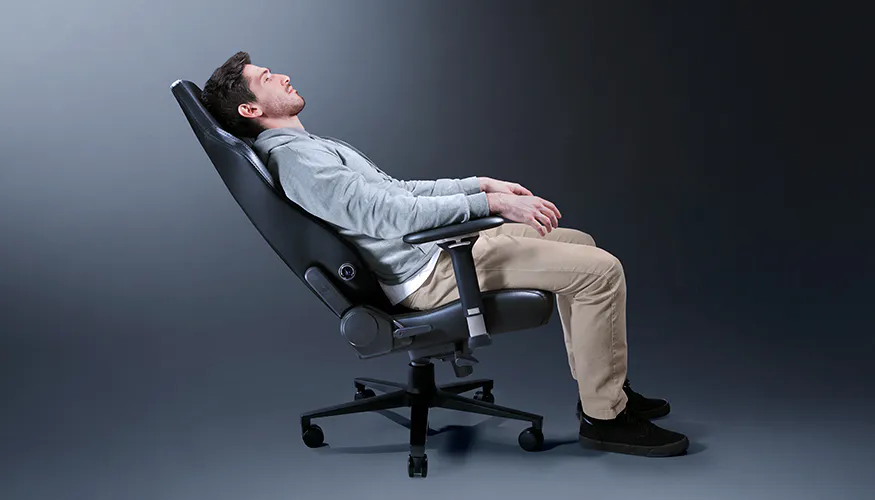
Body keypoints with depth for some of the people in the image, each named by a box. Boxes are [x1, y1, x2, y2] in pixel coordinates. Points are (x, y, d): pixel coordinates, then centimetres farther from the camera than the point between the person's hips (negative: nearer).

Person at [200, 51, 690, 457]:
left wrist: (481, 183, 13)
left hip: (437, 246, 11)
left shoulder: (313, 145, 17)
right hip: (428, 272, -11)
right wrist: (491, 203, -25)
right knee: (601, 270, -14)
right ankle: (605, 417, -3)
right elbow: (391, 215, -26)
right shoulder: (295, 159, -17)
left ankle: (603, 385, 21)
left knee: (581, 244, 17)